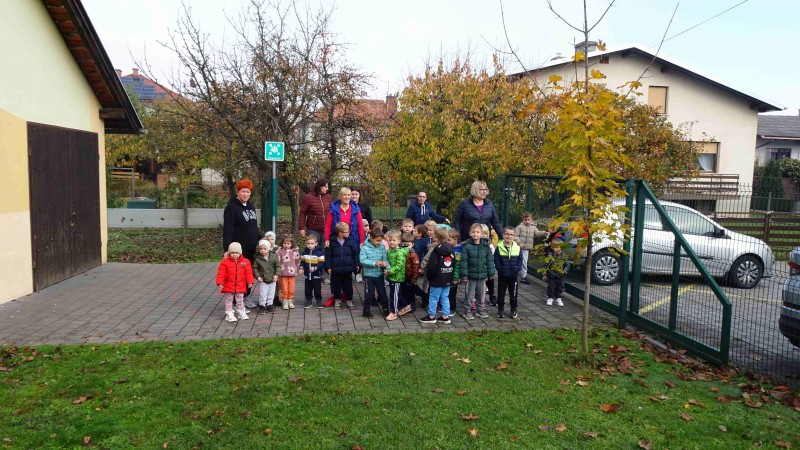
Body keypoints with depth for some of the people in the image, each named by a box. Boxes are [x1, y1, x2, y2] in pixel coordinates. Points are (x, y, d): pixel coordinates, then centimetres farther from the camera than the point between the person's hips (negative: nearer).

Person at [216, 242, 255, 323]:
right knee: (229, 301, 9)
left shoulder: (245, 262, -3)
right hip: (228, 286, -1)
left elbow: (248, 273, 1)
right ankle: (229, 315, 17)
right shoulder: (225, 262, -9)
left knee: (240, 300, 14)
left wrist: (250, 282, -4)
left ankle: (241, 313, 28)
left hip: (240, 286, 2)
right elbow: (221, 273, -10)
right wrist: (220, 283, -15)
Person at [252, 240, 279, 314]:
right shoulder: (258, 258, -8)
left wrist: (276, 274, -11)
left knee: (271, 294, 12)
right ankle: (262, 306, 15)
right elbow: (255, 268, -2)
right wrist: (257, 276, -12)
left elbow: (278, 266, 0)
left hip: (272, 280, 2)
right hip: (262, 280, -2)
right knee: (262, 294, 1)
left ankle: (269, 305, 27)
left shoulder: (274, 256, -6)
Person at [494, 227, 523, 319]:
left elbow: (520, 260, 1)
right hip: (502, 276, -1)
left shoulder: (517, 248, -2)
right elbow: (496, 261, -6)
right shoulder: (499, 247, -7)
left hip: (513, 276, 1)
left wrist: (516, 269, -10)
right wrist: (500, 269, -14)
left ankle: (513, 310, 23)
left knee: (513, 293, 10)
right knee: (501, 293, 9)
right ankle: (500, 310, 21)